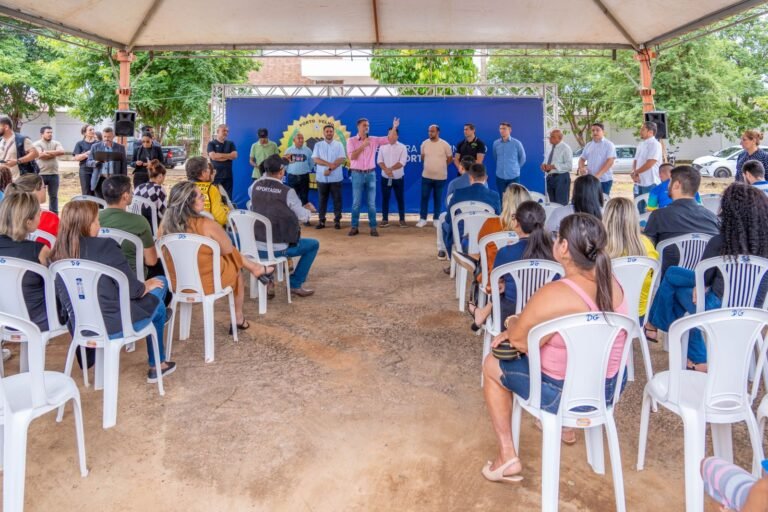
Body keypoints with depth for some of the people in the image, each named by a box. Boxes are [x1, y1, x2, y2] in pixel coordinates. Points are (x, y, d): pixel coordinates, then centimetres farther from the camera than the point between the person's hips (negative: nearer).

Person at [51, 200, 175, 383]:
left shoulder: (58, 254, -1)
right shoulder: (105, 247, -17)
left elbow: (63, 294, 14)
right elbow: (132, 289, -14)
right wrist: (147, 285, 9)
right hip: (112, 326, -7)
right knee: (156, 305, 23)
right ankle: (157, 366, 33)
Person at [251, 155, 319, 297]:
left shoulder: (256, 186, -1)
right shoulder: (287, 191, -14)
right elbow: (304, 217, -5)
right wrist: (307, 210, 19)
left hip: (256, 247, 6)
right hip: (278, 248, -5)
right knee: (313, 244, 16)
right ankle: (295, 284, 18)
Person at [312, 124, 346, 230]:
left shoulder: (339, 145, 4)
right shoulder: (318, 145, 7)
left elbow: (342, 159, -6)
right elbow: (316, 159, -5)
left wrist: (330, 169, -15)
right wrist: (330, 164, -16)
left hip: (336, 178, -1)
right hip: (322, 178, 1)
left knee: (337, 199, 1)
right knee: (322, 199, 4)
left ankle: (337, 221, 8)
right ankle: (321, 221, 10)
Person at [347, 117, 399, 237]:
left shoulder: (374, 140, 5)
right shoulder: (351, 140, -1)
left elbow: (389, 139, 0)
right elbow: (352, 156, -12)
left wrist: (394, 128, -14)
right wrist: (363, 145, -15)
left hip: (370, 174, 2)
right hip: (357, 174, -2)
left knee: (371, 202, 4)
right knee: (356, 202, 2)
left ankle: (373, 227, 9)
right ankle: (354, 227, 11)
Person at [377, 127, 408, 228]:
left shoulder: (402, 147, -1)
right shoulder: (382, 146, 5)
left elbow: (402, 162, -11)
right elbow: (379, 161, 0)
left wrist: (391, 169, -20)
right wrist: (386, 170, -17)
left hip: (398, 178, -1)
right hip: (385, 177, 1)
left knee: (400, 198, 3)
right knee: (385, 198, 4)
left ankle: (402, 219, 10)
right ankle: (385, 219, 11)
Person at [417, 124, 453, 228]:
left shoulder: (445, 144, -8)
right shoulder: (424, 143, 0)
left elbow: (450, 158, 3)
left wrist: (441, 166, 9)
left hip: (440, 177, -2)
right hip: (426, 176, 2)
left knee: (437, 199, 8)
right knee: (424, 197, 3)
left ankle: (436, 219, 18)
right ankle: (422, 219, 11)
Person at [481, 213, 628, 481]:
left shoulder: (554, 295, -30)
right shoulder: (611, 283, -5)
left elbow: (519, 340, -16)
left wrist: (512, 322, 4)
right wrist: (520, 328, 4)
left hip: (565, 394, -7)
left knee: (492, 365, 16)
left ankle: (507, 456, 16)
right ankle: (565, 426, 46)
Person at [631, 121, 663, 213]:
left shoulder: (655, 144, -11)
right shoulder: (641, 144, 15)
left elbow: (649, 164, -18)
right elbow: (635, 161, 15)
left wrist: (635, 172, -6)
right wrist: (634, 173, -5)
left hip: (650, 183, -8)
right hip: (639, 182, 8)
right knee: (639, 208, 13)